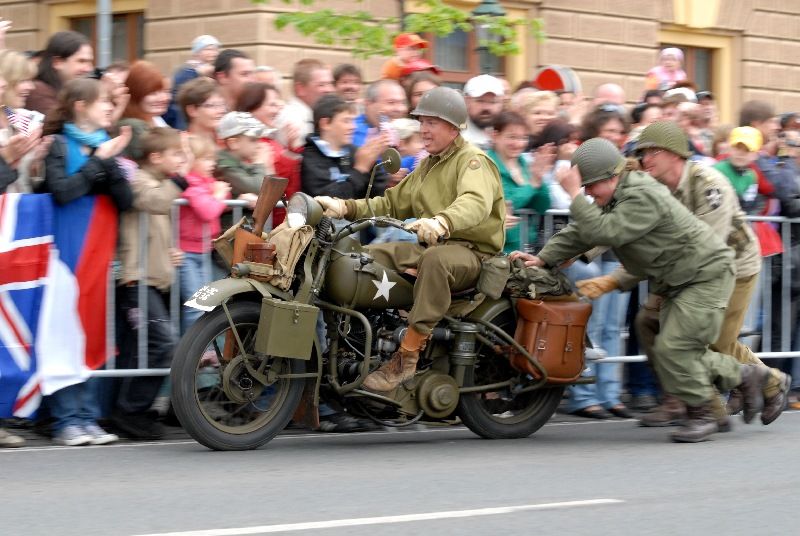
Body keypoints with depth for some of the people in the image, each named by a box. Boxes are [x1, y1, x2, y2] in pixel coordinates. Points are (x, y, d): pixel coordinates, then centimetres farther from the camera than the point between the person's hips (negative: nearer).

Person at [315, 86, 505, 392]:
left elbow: (475, 202, -30)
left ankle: (407, 357, -42)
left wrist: (442, 223, -52)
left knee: (435, 260, -40)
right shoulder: (428, 166, 22)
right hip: (429, 247, 9)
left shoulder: (473, 161, -8)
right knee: (370, 255, -6)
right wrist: (346, 208, 6)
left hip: (472, 251, -9)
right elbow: (393, 204, 23)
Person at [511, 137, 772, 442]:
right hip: (677, 281, 11)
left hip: (707, 274, -11)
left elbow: (604, 232, -35)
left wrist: (575, 196, -30)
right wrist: (544, 259, -1)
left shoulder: (643, 198, -26)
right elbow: (581, 233, 9)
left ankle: (700, 414, -2)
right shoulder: (615, 198, 7)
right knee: (680, 352, 11)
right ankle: (748, 376, 25)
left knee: (672, 347, -16)